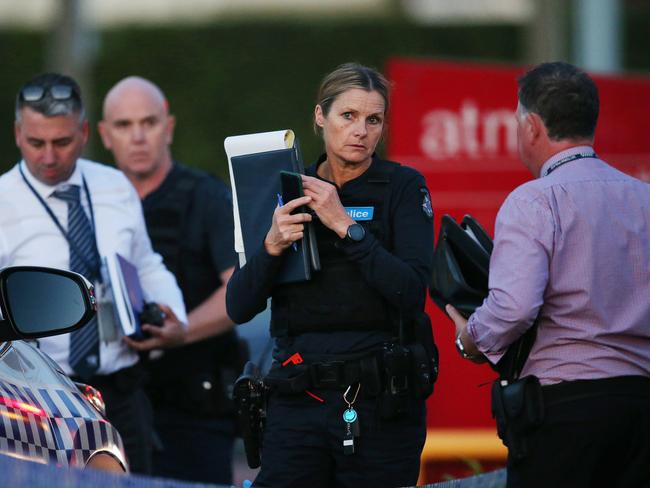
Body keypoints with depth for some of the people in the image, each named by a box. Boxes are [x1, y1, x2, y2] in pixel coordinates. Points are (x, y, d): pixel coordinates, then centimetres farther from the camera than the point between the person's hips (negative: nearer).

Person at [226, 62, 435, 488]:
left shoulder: (402, 186, 1)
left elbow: (412, 293, -13)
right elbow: (239, 308, 4)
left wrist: (346, 225, -15)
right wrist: (273, 246, -12)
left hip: (380, 404, -2)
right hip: (297, 401, 3)